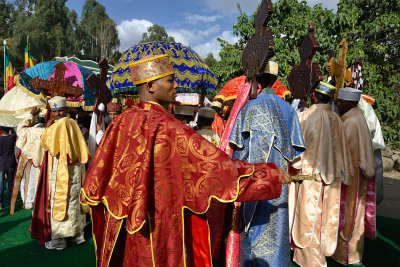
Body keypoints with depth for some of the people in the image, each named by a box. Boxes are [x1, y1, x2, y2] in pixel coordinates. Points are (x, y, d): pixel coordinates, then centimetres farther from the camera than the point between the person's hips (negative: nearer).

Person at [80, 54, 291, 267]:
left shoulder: (121, 123, -3)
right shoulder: (167, 126, -22)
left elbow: (99, 169, 6)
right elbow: (213, 160, -23)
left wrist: (88, 197, 26)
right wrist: (273, 174, -16)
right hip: (161, 224, -6)